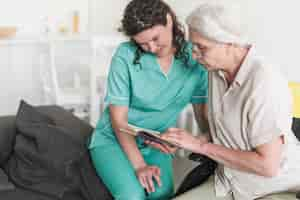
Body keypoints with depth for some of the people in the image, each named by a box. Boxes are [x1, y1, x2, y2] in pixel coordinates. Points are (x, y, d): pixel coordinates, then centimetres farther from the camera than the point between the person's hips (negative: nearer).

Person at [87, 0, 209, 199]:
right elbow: (118, 118, -14)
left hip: (156, 144, 2)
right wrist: (139, 165, -20)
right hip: (113, 139, -2)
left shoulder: (194, 56, -8)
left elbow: (204, 111, -2)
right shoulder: (126, 55, -16)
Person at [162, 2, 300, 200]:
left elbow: (267, 165, -24)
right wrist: (191, 141, -7)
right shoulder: (217, 70, -2)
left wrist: (200, 146, -19)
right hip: (228, 183, 7)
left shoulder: (264, 82, -25)